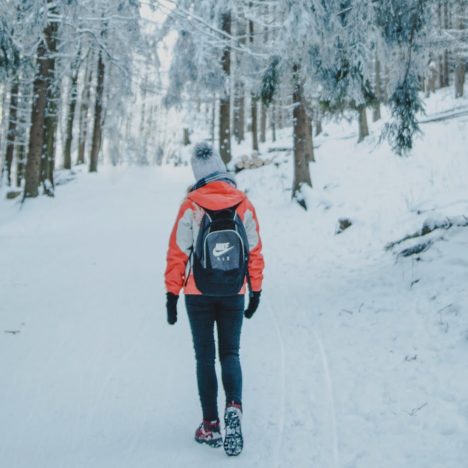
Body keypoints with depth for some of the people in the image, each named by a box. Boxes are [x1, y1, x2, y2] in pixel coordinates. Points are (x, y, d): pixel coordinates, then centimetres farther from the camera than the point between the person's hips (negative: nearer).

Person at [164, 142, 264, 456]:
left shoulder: (192, 205, -10)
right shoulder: (244, 204, -3)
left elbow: (178, 252, -9)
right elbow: (255, 251, 0)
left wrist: (172, 293, -2)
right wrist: (256, 289, 9)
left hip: (198, 295, -1)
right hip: (234, 294, 2)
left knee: (205, 357, 10)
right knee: (230, 353, 13)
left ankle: (211, 426, 11)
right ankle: (234, 406, -11)